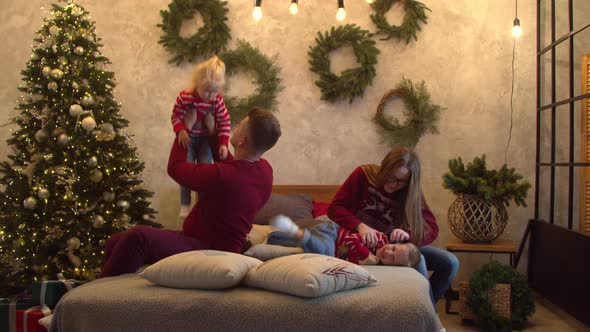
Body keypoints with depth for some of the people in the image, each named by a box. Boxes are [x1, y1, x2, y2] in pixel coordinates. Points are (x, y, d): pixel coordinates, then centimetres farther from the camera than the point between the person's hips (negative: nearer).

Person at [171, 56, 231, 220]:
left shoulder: (217, 100, -17)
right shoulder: (185, 97, -24)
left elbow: (224, 122, -11)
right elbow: (176, 116, -15)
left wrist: (223, 143, -18)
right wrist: (181, 131, -33)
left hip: (206, 139, 2)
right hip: (188, 138, -2)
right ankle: (185, 205, 14)